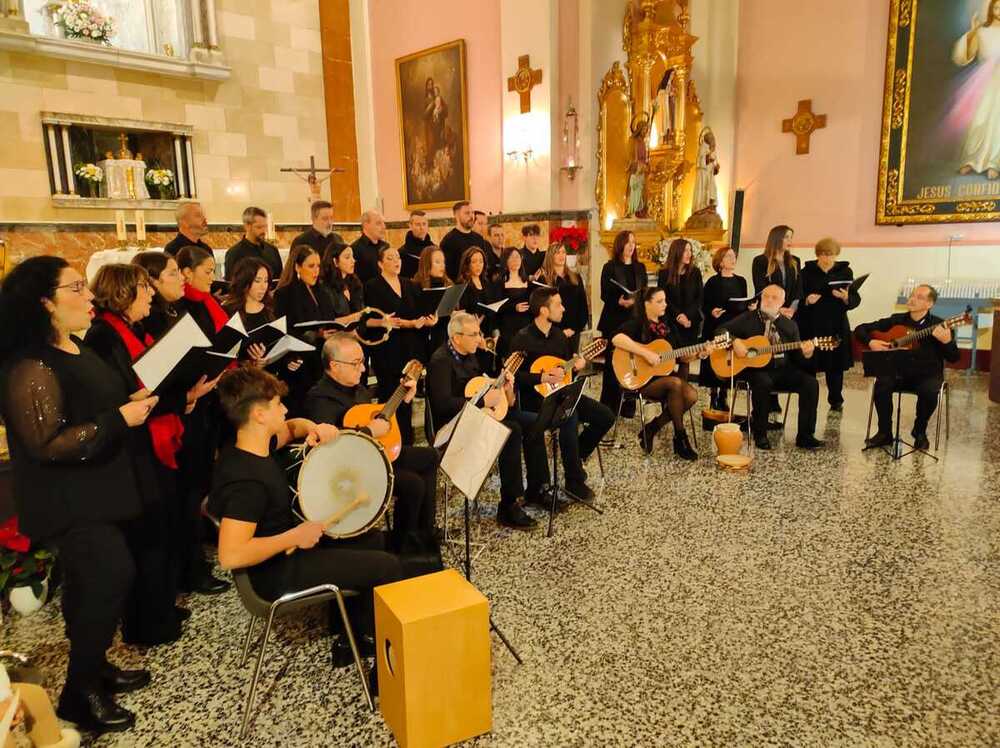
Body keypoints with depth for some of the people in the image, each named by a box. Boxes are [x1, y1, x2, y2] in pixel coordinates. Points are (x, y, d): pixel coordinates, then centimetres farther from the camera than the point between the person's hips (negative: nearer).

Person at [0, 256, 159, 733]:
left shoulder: (74, 347, 7)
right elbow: (48, 444, -26)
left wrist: (131, 403, 6)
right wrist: (119, 419, -25)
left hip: (92, 491, 10)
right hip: (68, 502, -10)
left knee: (92, 584, 19)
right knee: (112, 577, -5)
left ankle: (93, 667, 36)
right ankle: (80, 693, 14)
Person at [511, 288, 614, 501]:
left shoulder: (558, 334, 10)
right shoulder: (523, 339, -14)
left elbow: (569, 359, 22)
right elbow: (514, 375, -21)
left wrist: (577, 363, -1)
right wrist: (543, 378, -27)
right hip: (535, 397, -8)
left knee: (606, 416, -3)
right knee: (570, 416, -36)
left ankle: (576, 456, 15)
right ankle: (574, 481, -21)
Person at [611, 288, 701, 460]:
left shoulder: (664, 325, 14)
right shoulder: (637, 323, -8)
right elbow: (616, 339, -29)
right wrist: (646, 353, -28)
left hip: (663, 375, 7)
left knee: (691, 395, -18)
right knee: (675, 383, -31)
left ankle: (651, 429, -5)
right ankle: (680, 438, -16)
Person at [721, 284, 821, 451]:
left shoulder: (789, 325, 14)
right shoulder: (748, 319, 7)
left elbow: (796, 357, 11)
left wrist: (805, 354, -13)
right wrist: (735, 341, -15)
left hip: (783, 369, 4)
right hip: (755, 368, -4)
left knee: (810, 382, -19)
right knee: (763, 382, -36)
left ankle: (805, 436, -10)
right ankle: (760, 435, -19)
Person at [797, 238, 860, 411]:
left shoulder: (845, 271, 5)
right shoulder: (808, 271, 3)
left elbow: (855, 300, 2)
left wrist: (846, 297, -19)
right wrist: (807, 300, -17)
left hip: (836, 326, 1)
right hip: (811, 326, -1)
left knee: (835, 366, 4)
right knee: (809, 364, 0)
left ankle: (836, 401, 18)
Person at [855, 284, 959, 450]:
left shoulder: (939, 325, -3)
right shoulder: (896, 320, 5)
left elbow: (953, 358, -7)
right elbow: (860, 329, 8)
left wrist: (947, 341, -28)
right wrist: (871, 342, -12)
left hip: (928, 373, -2)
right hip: (898, 371, 2)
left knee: (929, 391, -34)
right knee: (882, 384, -29)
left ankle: (919, 432, -4)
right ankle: (884, 432, -12)